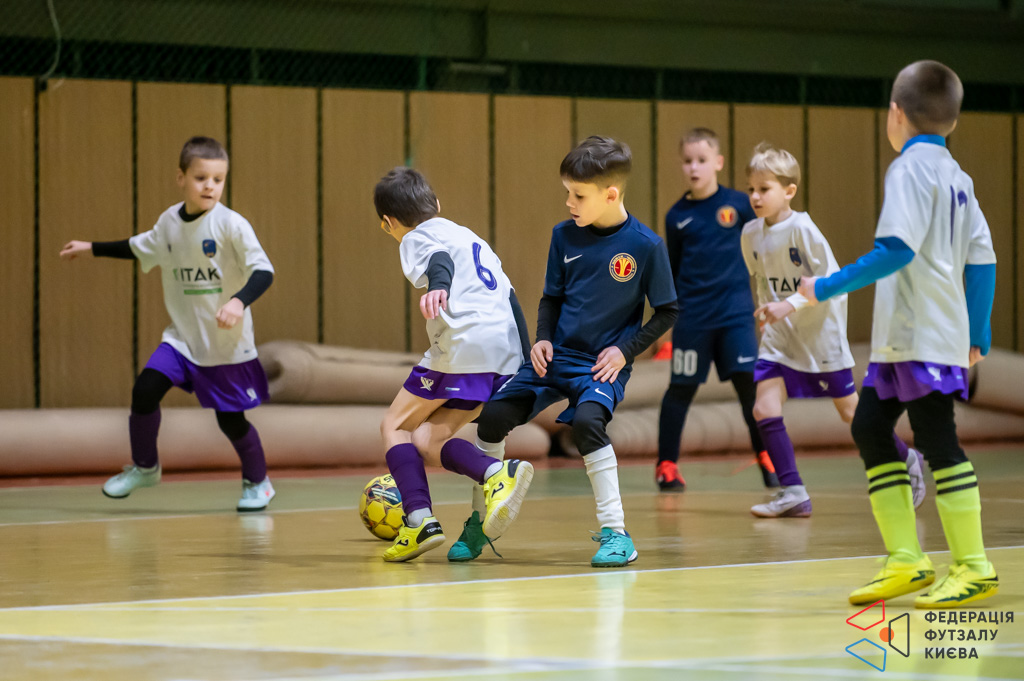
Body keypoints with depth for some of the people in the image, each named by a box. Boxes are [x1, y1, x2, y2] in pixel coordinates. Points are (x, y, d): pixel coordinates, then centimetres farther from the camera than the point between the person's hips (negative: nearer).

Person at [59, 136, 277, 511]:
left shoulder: (231, 224, -17)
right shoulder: (169, 222, 1)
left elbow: (264, 271, -23)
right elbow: (139, 248, 23)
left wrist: (239, 301, -40)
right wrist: (91, 248, 29)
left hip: (227, 343, -5)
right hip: (183, 337, 5)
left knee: (231, 419, 0)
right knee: (145, 389, -10)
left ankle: (257, 482, 26)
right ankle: (144, 466, 12)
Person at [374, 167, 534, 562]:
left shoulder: (417, 238, 7)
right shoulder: (470, 237, 32)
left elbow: (440, 260, -17)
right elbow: (508, 295, 28)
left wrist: (437, 288, -39)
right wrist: (526, 365, 28)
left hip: (463, 346, -7)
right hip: (507, 351, 7)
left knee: (396, 426, 8)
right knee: (426, 441, 10)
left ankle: (421, 521, -11)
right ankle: (497, 473, -16)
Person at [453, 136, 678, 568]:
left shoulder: (645, 246, -12)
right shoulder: (565, 235, 0)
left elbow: (668, 312, -3)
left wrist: (625, 351, -11)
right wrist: (542, 339, -3)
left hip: (603, 364, -5)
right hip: (556, 355, 5)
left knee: (587, 421, -32)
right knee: (493, 415, -8)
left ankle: (616, 533, -23)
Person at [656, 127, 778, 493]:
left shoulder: (738, 203, -2)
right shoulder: (677, 216, 1)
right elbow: (672, 270, 11)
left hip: (736, 313, -1)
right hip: (692, 317, 1)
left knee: (749, 381, -6)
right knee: (682, 388, 6)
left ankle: (765, 458, 8)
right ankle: (666, 465, 15)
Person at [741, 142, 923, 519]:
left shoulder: (802, 229, -18)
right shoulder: (751, 234, 2)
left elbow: (831, 279, -20)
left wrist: (791, 305, -27)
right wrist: (766, 310, 10)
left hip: (820, 332, -6)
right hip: (779, 337, 6)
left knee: (850, 411, 5)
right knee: (764, 408, -10)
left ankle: (905, 459, 28)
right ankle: (792, 493, -7)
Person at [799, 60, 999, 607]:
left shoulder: (910, 168, -10)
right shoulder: (955, 175, 16)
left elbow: (897, 250, -20)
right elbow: (981, 257, 15)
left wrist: (829, 288, -14)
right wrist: (978, 334, 20)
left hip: (924, 337, -9)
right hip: (900, 337, 9)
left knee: (936, 439, -8)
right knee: (869, 429, 10)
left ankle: (974, 567, -5)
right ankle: (904, 561, 9)